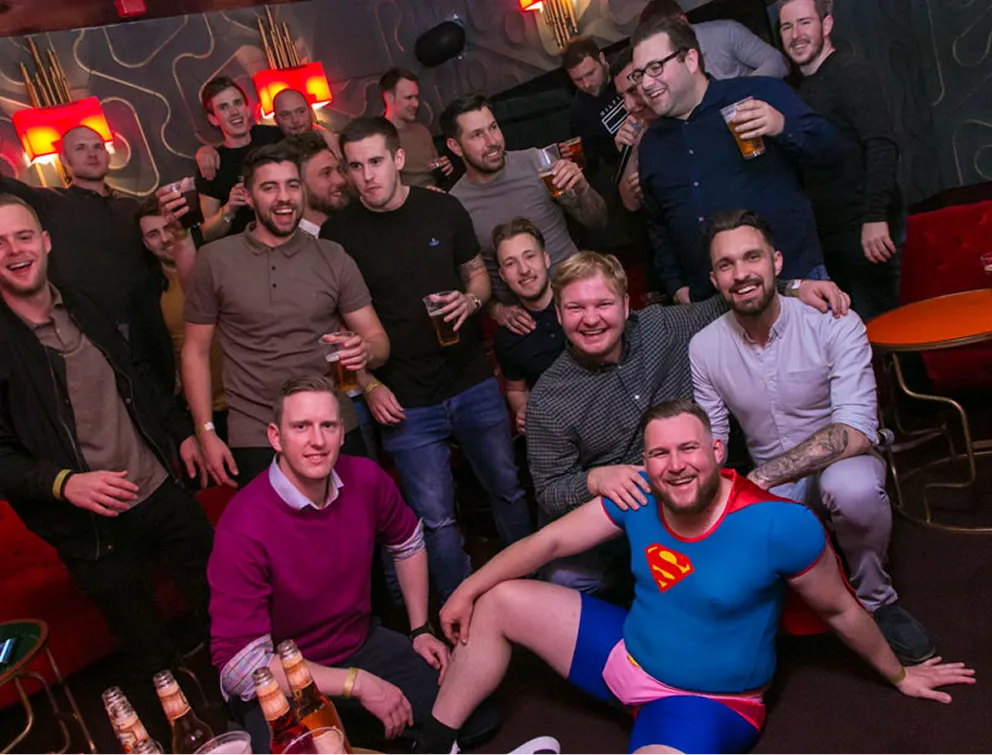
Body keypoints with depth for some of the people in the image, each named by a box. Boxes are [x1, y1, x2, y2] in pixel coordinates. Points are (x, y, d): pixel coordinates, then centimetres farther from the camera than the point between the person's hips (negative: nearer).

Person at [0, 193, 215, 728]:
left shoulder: (84, 311, 5)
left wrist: (181, 434, 14)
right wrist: (62, 482, -27)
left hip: (163, 492, 5)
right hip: (91, 529, -5)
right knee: (149, 655, 10)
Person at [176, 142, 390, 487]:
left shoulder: (333, 258, 3)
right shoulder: (214, 260, 0)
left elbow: (378, 339, 3)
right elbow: (196, 351, 4)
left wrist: (365, 350, -21)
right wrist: (206, 433, -2)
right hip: (254, 440, -1)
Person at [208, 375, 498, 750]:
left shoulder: (365, 478, -11)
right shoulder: (244, 528, -27)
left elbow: (407, 543, 12)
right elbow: (238, 664, -27)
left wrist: (421, 629, 9)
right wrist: (357, 683, -27)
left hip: (363, 644, 6)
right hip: (281, 684, -5)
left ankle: (349, 726, 17)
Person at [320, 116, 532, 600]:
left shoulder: (443, 209, 0)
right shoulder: (338, 233, -5)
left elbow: (477, 273, 12)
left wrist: (470, 301, -11)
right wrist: (369, 386, -10)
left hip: (473, 383, 2)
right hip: (405, 402, -2)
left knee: (508, 491, 15)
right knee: (435, 519, 4)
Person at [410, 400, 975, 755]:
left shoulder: (781, 526, -25)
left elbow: (840, 610, -9)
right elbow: (551, 541, -3)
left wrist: (898, 674, 6)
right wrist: (466, 591, -3)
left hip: (709, 702, -5)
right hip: (627, 652, 6)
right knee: (498, 603, 2)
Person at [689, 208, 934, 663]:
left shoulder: (833, 325, -16)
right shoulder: (703, 349, -5)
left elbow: (856, 431, -26)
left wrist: (764, 476, -35)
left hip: (839, 464, -2)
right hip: (771, 485, 3)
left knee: (851, 486, -39)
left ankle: (876, 602, -8)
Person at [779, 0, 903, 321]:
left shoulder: (850, 71, -7)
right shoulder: (803, 89, 17)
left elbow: (882, 147, -18)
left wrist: (875, 217, -26)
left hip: (865, 232, -8)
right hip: (828, 234, 8)